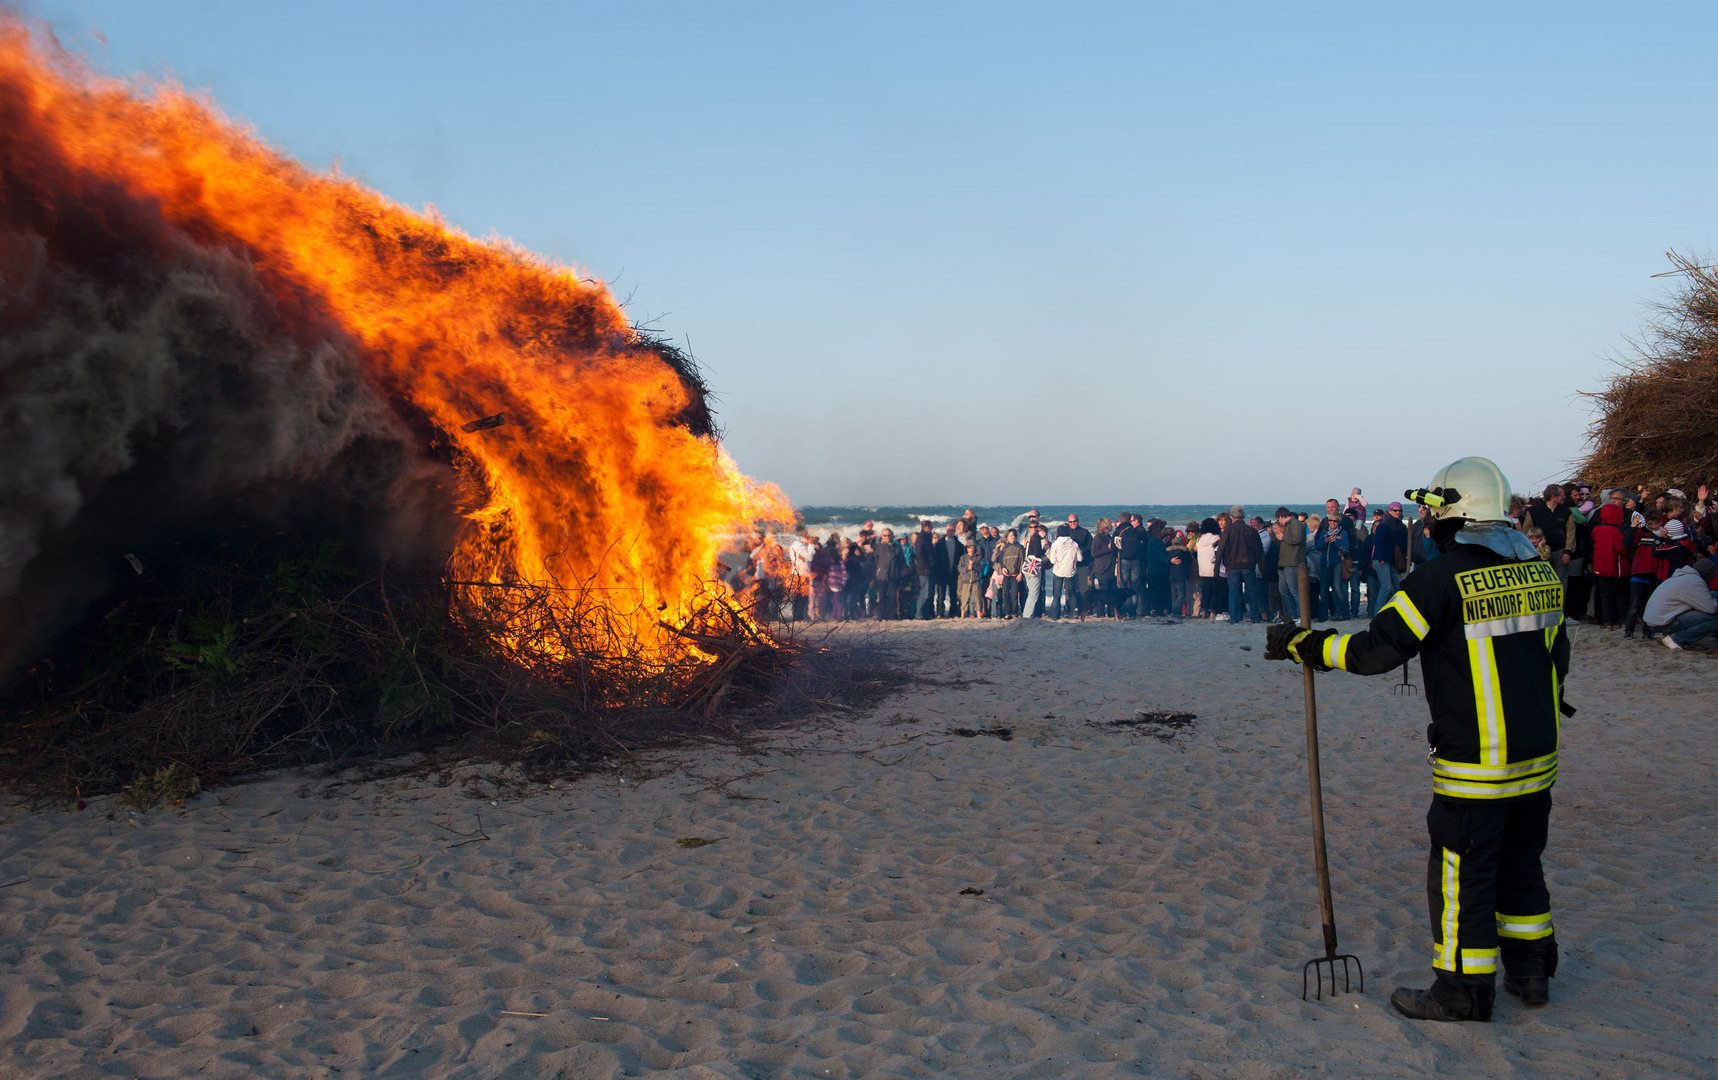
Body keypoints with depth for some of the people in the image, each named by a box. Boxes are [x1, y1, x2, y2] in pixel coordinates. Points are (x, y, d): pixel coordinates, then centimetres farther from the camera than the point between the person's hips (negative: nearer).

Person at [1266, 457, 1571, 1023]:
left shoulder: (1442, 577, -16)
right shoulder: (1540, 571, 6)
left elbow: (1375, 651, -18)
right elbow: (1555, 656, 16)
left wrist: (1301, 644, -8)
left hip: (1476, 763, -7)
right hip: (1538, 755, 8)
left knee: (1461, 874, 4)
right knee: (1519, 863, 21)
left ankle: (1463, 992, 13)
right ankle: (1531, 972, 32)